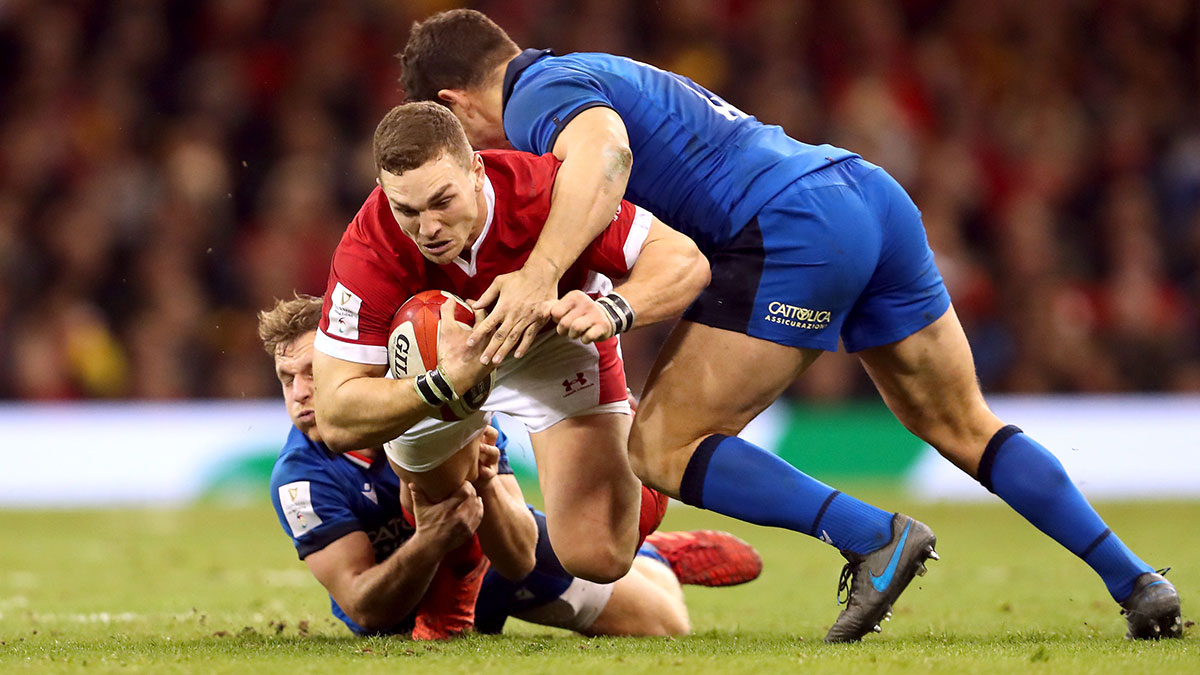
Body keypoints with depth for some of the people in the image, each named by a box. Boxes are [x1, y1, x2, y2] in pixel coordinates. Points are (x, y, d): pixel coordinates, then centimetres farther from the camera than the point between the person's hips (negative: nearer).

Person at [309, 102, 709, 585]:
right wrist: (446, 382, -54)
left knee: (598, 558, -11)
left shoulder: (543, 193, -40)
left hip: (555, 343, -1)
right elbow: (337, 420, -36)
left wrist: (612, 311, -53)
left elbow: (685, 260, -33)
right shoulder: (367, 253, -37)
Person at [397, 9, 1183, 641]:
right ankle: (1136, 582, 18)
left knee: (663, 449, -2)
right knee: (963, 427, 21)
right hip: (871, 191, 10)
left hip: (794, 232, -10)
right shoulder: (603, 75, 28)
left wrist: (539, 275, -36)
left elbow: (603, 148, -26)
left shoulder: (538, 94, -2)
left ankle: (875, 536, -9)